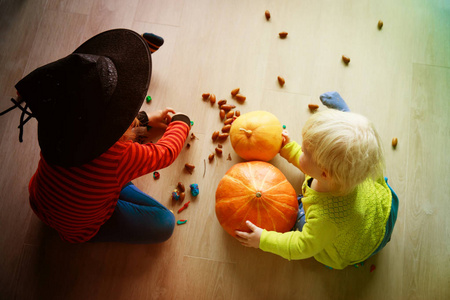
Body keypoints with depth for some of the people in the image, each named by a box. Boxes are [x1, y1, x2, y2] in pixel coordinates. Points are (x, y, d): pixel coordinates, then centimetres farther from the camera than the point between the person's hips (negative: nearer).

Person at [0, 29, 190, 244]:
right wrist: (180, 121, -2)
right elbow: (166, 152, -22)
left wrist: (144, 118, 8)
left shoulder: (56, 126, -28)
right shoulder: (122, 158, -45)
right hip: (76, 230, -5)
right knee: (164, 225, -9)